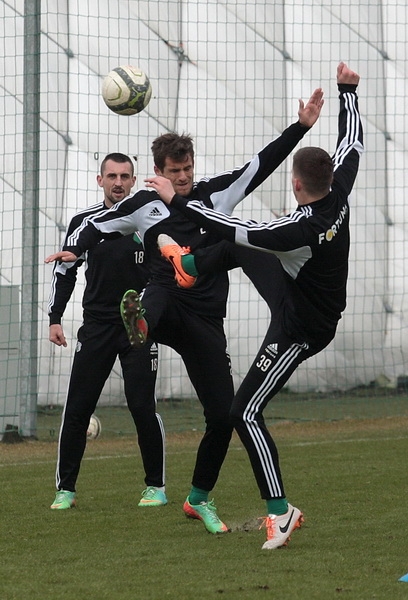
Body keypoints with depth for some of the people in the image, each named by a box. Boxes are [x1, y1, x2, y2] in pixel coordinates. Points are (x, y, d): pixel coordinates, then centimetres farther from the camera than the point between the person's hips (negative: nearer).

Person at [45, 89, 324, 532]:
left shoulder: (216, 193, 11)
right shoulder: (144, 204, 8)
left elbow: (263, 164, 9)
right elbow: (98, 226, 17)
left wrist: (301, 127, 2)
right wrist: (74, 248, -3)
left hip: (206, 321, 2)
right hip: (166, 304, -2)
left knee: (223, 415, 1)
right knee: (155, 300, -43)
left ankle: (200, 498, 19)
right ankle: (140, 324, -82)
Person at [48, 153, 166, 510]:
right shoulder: (85, 222, 5)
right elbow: (65, 271, 13)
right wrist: (55, 319, 7)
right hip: (96, 326, 2)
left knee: (142, 406, -6)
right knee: (77, 407, -2)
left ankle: (156, 486, 9)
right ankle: (66, 489, 7)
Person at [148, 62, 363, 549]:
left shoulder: (302, 228, -38)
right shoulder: (339, 195, -17)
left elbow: (230, 229, -33)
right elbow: (351, 141, 1)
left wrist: (177, 201, -25)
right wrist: (347, 91, 14)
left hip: (299, 330, -9)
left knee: (246, 413, -4)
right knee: (242, 249, 24)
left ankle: (280, 510, -4)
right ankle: (190, 265, 55)